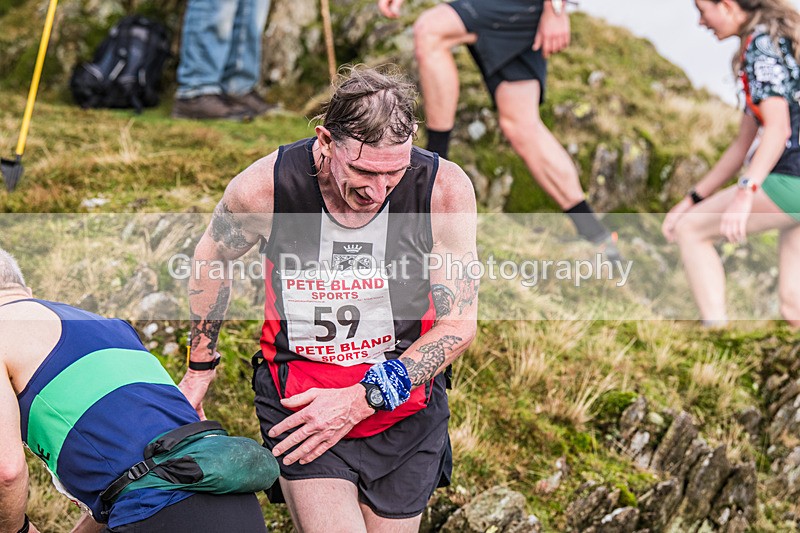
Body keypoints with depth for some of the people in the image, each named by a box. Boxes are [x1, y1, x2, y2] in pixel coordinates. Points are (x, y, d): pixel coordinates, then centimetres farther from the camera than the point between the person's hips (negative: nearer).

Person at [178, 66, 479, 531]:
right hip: (299, 401, -1)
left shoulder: (445, 191, -19)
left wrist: (360, 401, -19)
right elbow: (211, 258, 4)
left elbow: (458, 326, -11)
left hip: (405, 406, 2)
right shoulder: (263, 188, -19)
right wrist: (200, 367, 14)